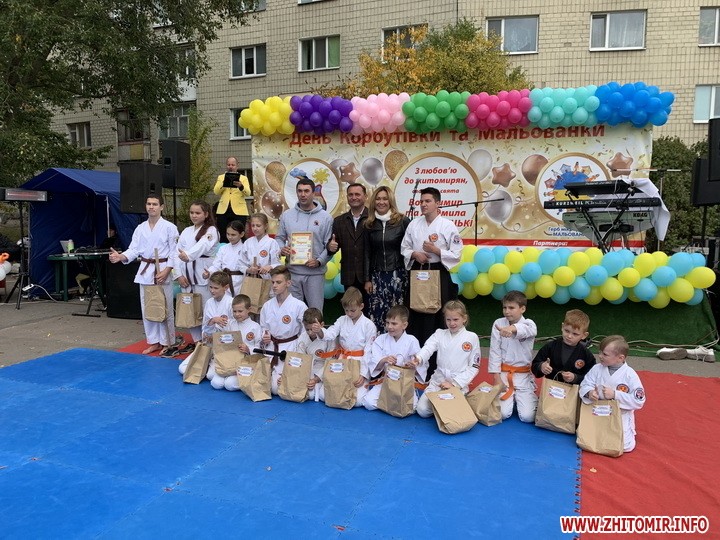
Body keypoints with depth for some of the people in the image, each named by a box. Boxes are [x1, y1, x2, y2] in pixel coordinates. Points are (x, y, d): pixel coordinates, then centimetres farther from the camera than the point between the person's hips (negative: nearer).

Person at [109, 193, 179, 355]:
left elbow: (174, 252, -8)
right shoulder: (140, 228, 9)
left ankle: (167, 342, 13)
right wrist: (120, 256, -16)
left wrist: (166, 271, -17)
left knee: (165, 308, -1)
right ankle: (154, 342, 22)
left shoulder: (169, 227, -5)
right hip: (145, 271, 5)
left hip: (163, 271, -5)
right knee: (147, 307, 9)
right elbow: (134, 250, 4)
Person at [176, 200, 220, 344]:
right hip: (187, 275, 6)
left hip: (203, 276, -6)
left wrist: (188, 255, -45)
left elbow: (202, 246, -25)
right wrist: (179, 275, -3)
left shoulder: (211, 230, -4)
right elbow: (178, 253, 10)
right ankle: (197, 341, 23)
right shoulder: (186, 231, 15)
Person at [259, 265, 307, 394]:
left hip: (290, 349, -4)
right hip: (271, 348, 5)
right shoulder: (267, 306, 3)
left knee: (277, 387, -15)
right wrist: (265, 339, -7)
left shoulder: (299, 306, -12)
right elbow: (263, 328, 14)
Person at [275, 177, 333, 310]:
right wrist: (281, 249, -9)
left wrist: (319, 261, -16)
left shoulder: (325, 217, -1)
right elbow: (279, 238, 12)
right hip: (292, 271, 2)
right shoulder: (286, 215, 6)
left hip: (315, 272, -2)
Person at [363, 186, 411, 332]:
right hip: (377, 275, 2)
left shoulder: (403, 221, -3)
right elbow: (367, 253, 8)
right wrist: (367, 279, 6)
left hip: (397, 274, -2)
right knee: (375, 314, 0)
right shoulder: (369, 224, 6)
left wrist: (410, 273, -4)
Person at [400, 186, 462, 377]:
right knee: (415, 317, 4)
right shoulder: (414, 224, 6)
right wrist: (415, 254, -8)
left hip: (438, 274, -4)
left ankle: (434, 365, 10)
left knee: (436, 319, -1)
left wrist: (436, 250, -16)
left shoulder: (448, 225, -6)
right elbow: (405, 248, 12)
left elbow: (456, 254, -6)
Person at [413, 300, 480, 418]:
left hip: (459, 384, -2)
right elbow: (427, 348, -16)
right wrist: (418, 359, -39)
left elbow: (474, 367, -2)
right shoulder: (439, 334, 4)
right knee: (422, 410, -13)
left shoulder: (472, 338, -2)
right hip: (438, 381, 2)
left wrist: (455, 383, -10)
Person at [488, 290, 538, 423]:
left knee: (527, 417, -11)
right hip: (503, 373, 1)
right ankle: (512, 398, 22)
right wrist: (497, 378, -8)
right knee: (503, 414, -12)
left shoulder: (528, 324, -5)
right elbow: (495, 351, -1)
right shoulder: (498, 323, -2)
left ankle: (526, 398, 23)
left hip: (523, 375, -1)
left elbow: (530, 330, -33)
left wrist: (512, 328, -56)